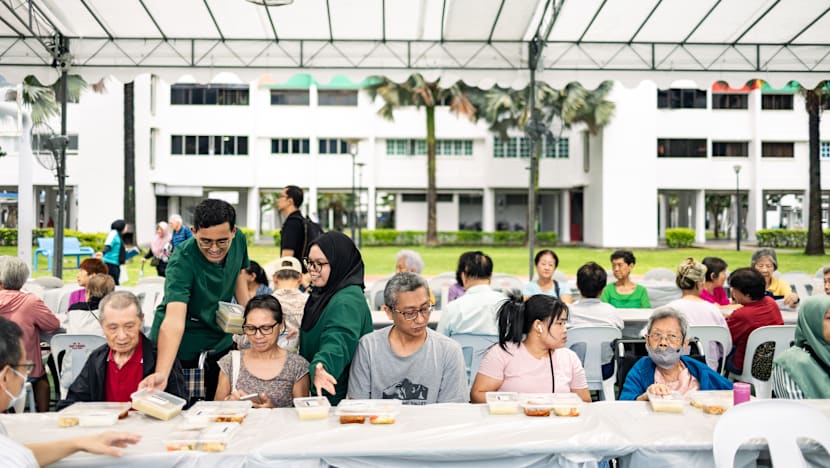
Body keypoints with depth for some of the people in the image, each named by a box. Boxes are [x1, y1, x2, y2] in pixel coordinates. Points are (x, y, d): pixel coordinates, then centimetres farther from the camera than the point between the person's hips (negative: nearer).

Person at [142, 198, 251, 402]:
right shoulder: (182, 261, -30)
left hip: (220, 339, 5)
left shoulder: (239, 240, -12)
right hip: (181, 343, -5)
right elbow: (174, 319, -42)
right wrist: (161, 373, -55)